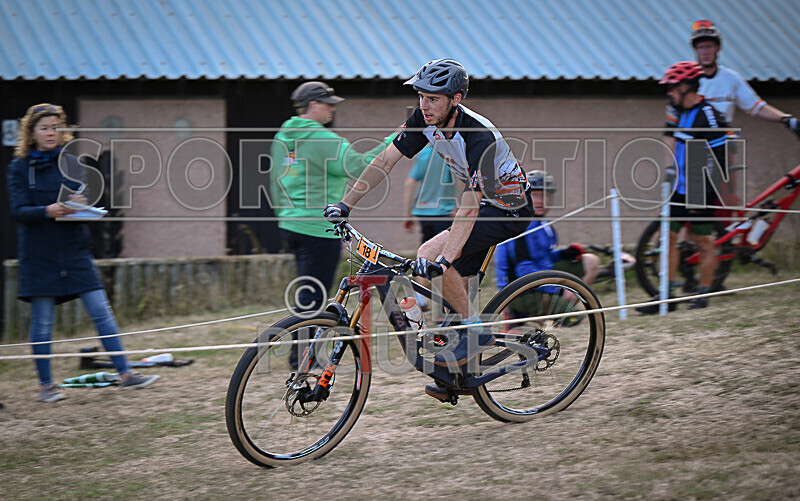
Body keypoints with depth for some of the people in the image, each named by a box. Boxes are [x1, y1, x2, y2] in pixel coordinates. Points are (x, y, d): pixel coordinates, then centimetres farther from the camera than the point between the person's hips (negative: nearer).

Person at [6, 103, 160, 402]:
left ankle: (125, 374, -1)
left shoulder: (71, 164, 9)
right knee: (42, 321, 1)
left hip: (74, 251, 2)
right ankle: (46, 385, 12)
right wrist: (48, 211, -26)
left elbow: (88, 203, 8)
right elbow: (18, 211, -8)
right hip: (39, 254, -2)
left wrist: (81, 205, -16)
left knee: (101, 312, -3)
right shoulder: (20, 167, 1)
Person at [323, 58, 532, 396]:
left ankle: (477, 332, -10)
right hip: (482, 201, 8)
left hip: (509, 210, -8)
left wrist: (443, 260, -47)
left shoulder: (479, 136, -33)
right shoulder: (426, 121, -11)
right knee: (452, 283, 4)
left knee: (430, 255, -24)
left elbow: (468, 209, -38)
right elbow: (385, 161, -5)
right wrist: (345, 204, -11)